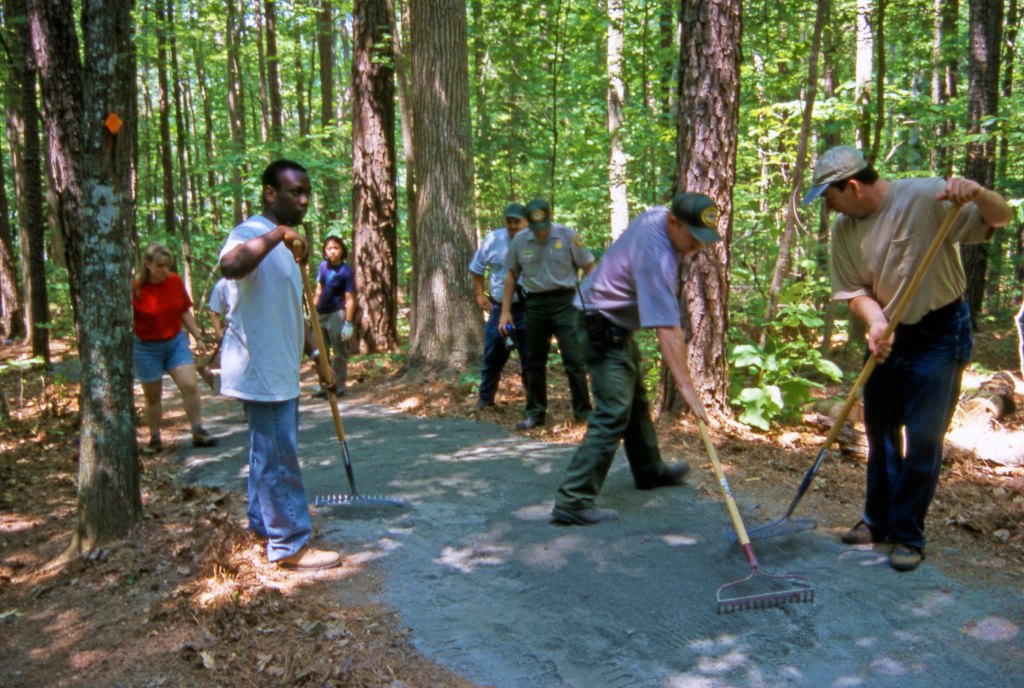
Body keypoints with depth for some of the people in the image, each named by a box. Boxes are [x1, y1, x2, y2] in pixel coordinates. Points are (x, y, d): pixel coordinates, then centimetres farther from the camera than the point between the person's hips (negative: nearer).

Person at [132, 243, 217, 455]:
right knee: (152, 396, 7)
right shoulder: (136, 288, -15)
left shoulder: (175, 281, -5)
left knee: (190, 385, -9)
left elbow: (185, 311, 8)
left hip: (175, 342, 3)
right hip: (147, 348, -3)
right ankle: (155, 439, 21)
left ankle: (198, 432, 2)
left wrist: (197, 335, 9)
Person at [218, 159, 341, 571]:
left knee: (269, 452, 19)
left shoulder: (284, 245, 16)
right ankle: (290, 545, 4)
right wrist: (277, 234, -42)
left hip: (281, 370, 10)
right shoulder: (251, 234, -14)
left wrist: (316, 355, 19)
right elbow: (230, 266, -40)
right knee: (278, 458, -4)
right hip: (260, 370, -10)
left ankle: (263, 523, 33)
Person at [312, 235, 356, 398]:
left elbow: (350, 299, -16)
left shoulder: (346, 271, -13)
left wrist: (348, 323, -20)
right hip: (320, 314, 7)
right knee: (321, 352, 13)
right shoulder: (323, 266, 4)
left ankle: (339, 387, 8)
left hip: (336, 315, -7)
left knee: (339, 353, 1)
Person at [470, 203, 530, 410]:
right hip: (499, 307, 3)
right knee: (493, 356, 12)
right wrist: (480, 294, 8)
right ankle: (485, 398, 27)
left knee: (529, 358, 4)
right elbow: (477, 268, 13)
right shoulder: (493, 239, -1)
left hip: (527, 308, -3)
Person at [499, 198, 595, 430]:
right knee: (535, 361, 10)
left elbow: (589, 267, -1)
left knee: (573, 359, -5)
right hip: (535, 304, 4)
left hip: (564, 302, -3)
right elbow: (511, 275, 13)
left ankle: (583, 411, 5)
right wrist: (505, 311, 10)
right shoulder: (519, 241, 4)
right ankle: (535, 413, 21)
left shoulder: (567, 236, -5)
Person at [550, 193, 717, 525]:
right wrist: (686, 388, -38)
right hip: (604, 331, -10)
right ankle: (573, 500, -15)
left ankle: (649, 470, 40)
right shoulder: (656, 257, -32)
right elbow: (667, 329, -37)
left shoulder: (659, 214, -3)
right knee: (612, 415, -15)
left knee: (636, 401, 22)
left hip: (617, 326, 10)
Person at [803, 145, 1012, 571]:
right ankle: (878, 521, 30)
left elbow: (1001, 218, -16)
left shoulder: (927, 198, -18)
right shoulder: (844, 230, -3)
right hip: (887, 335, 6)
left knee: (922, 439, -3)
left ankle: (907, 536, 11)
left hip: (940, 333, -5)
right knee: (879, 432, 13)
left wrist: (976, 193, -38)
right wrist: (876, 323, -21)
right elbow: (855, 290, -1)